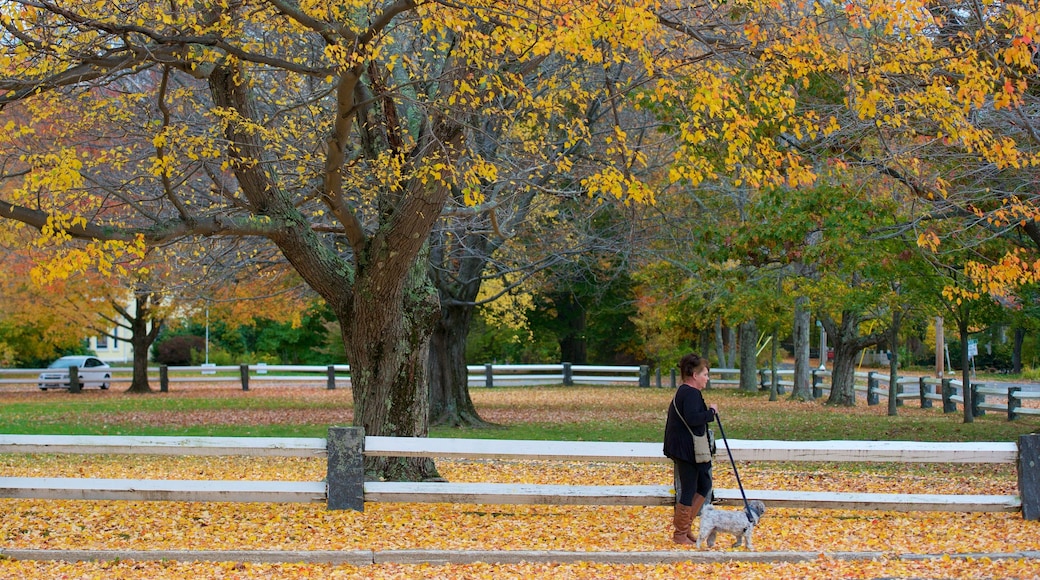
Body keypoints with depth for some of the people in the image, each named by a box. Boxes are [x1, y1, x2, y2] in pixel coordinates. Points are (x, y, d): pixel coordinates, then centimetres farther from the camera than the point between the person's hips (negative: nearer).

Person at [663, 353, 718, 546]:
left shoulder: (682, 392, 15)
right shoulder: (690, 394, -18)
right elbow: (692, 418, -31)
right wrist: (711, 412, -18)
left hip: (688, 450, 11)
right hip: (686, 450, -11)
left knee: (704, 485, 16)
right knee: (689, 490, -2)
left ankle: (683, 524, 19)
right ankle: (680, 534, 9)